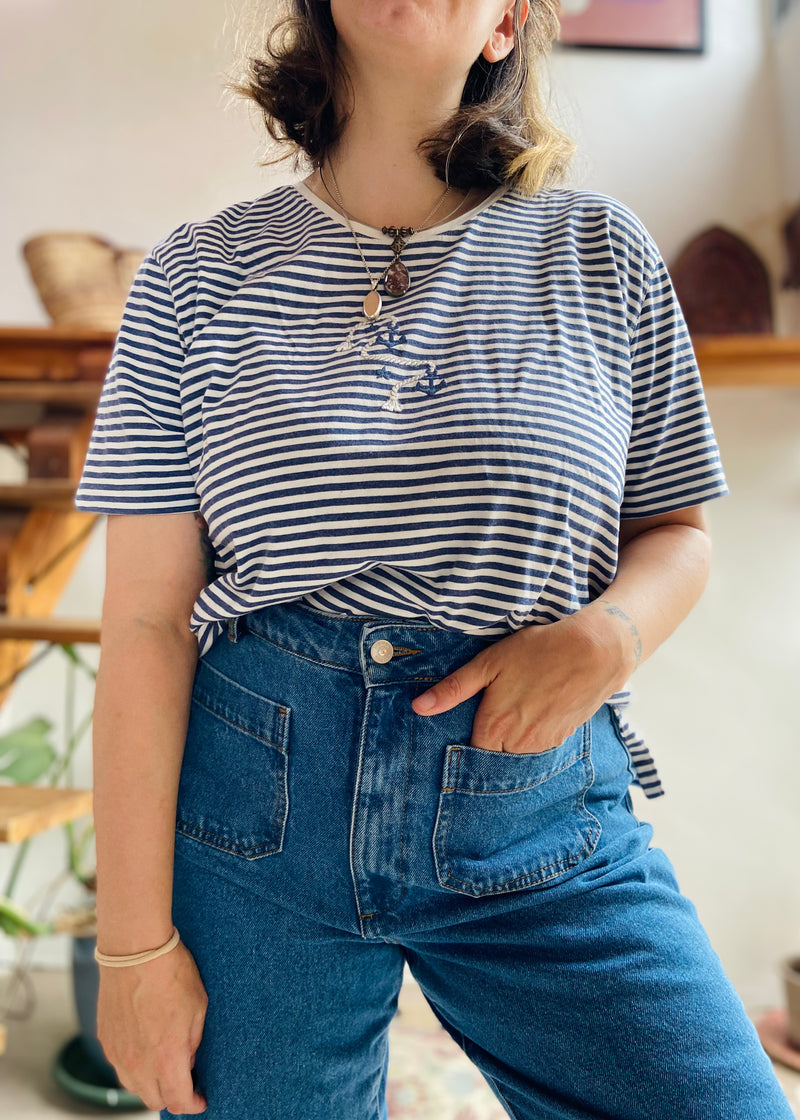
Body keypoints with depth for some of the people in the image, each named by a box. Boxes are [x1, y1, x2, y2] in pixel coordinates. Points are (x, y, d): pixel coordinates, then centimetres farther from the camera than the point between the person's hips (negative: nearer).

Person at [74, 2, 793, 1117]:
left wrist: (606, 636, -12)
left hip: (542, 818, 1)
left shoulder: (600, 253, 4)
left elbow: (678, 532, 12)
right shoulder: (197, 274, 1)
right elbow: (146, 625, -3)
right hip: (252, 796, 0)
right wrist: (136, 943, -5)